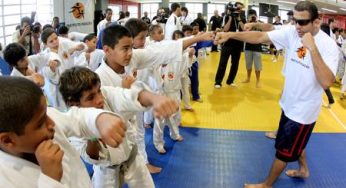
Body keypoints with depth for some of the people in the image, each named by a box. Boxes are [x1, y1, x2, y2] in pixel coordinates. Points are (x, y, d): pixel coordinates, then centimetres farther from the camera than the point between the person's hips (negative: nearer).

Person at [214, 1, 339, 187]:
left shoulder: (328, 45, -23)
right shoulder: (291, 32, -9)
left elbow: (326, 82, -34)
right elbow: (260, 37, -14)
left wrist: (312, 48, -38)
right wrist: (230, 34, -26)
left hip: (304, 109, -6)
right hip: (289, 103, 6)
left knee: (284, 150, 11)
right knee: (295, 143, 29)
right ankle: (304, 169, 57)